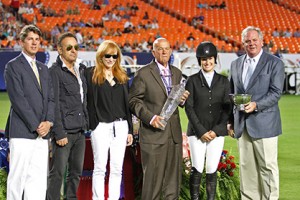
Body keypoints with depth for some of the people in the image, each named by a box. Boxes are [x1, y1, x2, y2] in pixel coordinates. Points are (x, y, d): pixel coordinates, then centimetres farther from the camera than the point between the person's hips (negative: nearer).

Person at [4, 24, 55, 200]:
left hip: (42, 133, 6)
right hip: (22, 132, -6)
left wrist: (48, 122, -3)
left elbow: (51, 98, 14)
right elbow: (18, 99, -10)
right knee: (18, 177, -4)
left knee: (38, 178, 4)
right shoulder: (13, 66, -2)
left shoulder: (44, 69, 20)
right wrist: (35, 126, -13)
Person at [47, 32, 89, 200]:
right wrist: (59, 133, -17)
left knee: (76, 172, 10)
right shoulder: (55, 71, -7)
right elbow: (54, 105, -12)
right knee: (58, 173, -6)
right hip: (64, 131, -7)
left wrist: (85, 123, 14)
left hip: (80, 130, 7)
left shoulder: (80, 70, 15)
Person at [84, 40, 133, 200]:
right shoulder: (91, 74, 1)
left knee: (117, 168, 4)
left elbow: (126, 104, 15)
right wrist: (91, 124, -10)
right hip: (101, 126, -4)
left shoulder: (121, 76, 14)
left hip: (120, 126, 4)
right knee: (100, 167, -3)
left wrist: (129, 130, 12)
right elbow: (89, 101, -4)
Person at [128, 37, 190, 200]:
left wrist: (182, 99, -1)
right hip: (153, 133, -5)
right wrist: (150, 117, -18)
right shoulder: (143, 74, -4)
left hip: (174, 133, 6)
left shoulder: (176, 73, 14)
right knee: (152, 177, -3)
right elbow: (134, 101, -6)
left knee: (173, 178, 9)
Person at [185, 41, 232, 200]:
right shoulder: (193, 80, 5)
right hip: (197, 132, -1)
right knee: (197, 170, -6)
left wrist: (216, 130, -5)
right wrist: (201, 131, -8)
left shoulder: (223, 81, 11)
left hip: (217, 132, 2)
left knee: (212, 170, 0)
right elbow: (189, 107, 0)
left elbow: (227, 108, 6)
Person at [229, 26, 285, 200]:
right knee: (246, 167, 8)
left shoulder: (275, 63, -2)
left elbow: (276, 92, -9)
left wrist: (256, 105, -23)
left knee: (268, 166, -3)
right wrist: (231, 121, 11)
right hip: (242, 125, 5)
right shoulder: (236, 64, 14)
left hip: (264, 124, -5)